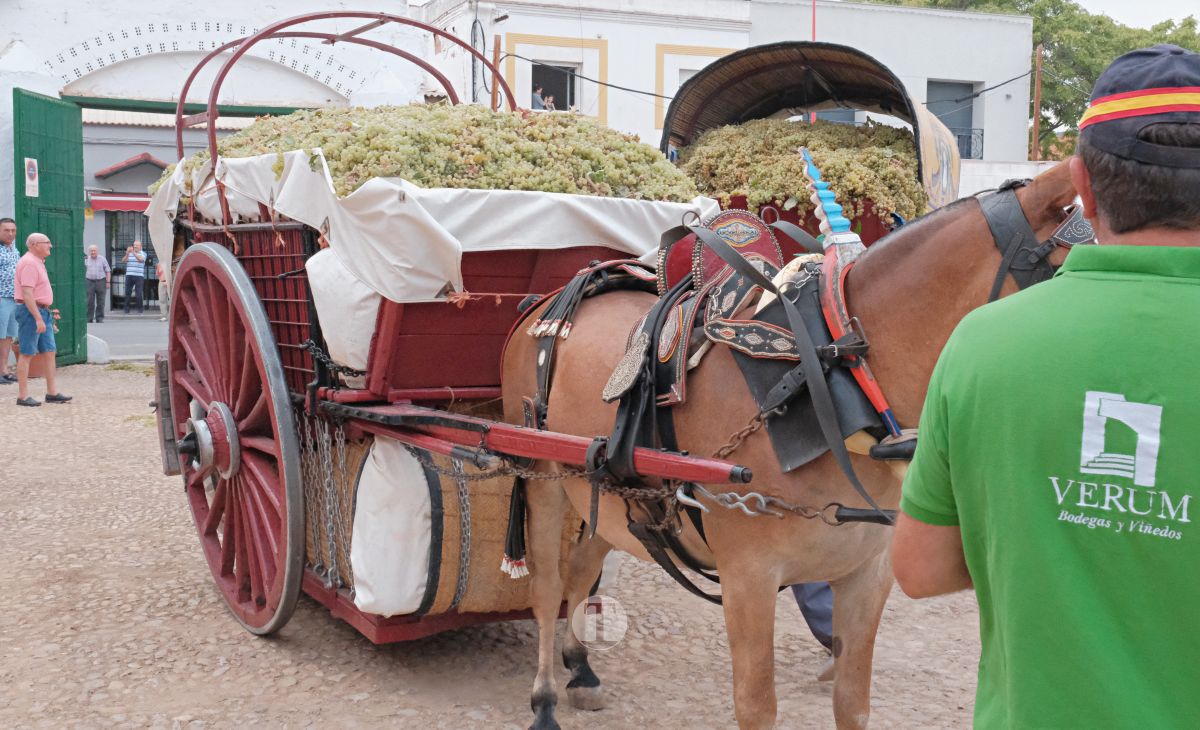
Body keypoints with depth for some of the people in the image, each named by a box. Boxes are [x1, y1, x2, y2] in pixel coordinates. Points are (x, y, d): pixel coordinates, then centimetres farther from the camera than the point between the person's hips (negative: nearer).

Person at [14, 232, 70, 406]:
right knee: (27, 354, -5)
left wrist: (46, 314, 21)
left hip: (42, 312, 10)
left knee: (49, 351, 8)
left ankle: (52, 392, 11)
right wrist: (38, 318, -26)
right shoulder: (29, 263, -15)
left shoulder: (38, 262, 17)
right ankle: (22, 396, -2)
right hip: (30, 312, -10)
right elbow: (27, 294, -22)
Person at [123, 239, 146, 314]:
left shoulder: (143, 253, 4)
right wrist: (127, 253, -19)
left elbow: (141, 259, -16)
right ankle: (126, 309, 6)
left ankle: (141, 309, 5)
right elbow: (124, 260, -2)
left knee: (139, 293, -4)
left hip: (139, 276, -3)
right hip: (129, 275, 3)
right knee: (127, 293, 1)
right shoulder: (129, 253, 13)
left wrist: (133, 252, -28)